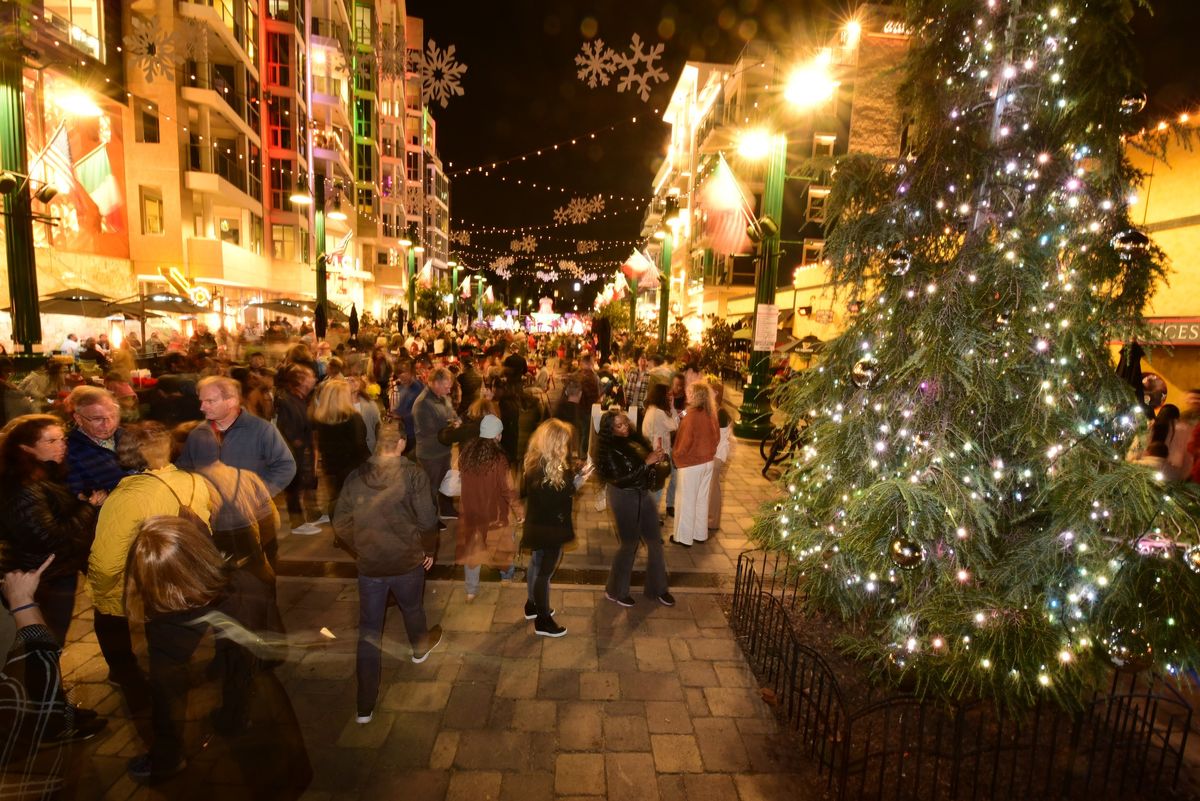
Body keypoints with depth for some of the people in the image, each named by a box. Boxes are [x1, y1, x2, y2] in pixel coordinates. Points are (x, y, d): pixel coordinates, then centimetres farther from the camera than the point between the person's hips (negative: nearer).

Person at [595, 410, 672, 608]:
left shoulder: (634, 438, 0)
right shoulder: (608, 450, -18)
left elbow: (648, 464, 10)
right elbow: (620, 478, -24)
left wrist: (656, 458, -13)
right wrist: (646, 462, -25)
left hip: (644, 494, 7)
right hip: (624, 498, -7)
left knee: (655, 541, 13)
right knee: (630, 545, 6)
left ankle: (657, 587, 32)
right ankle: (615, 591, 27)